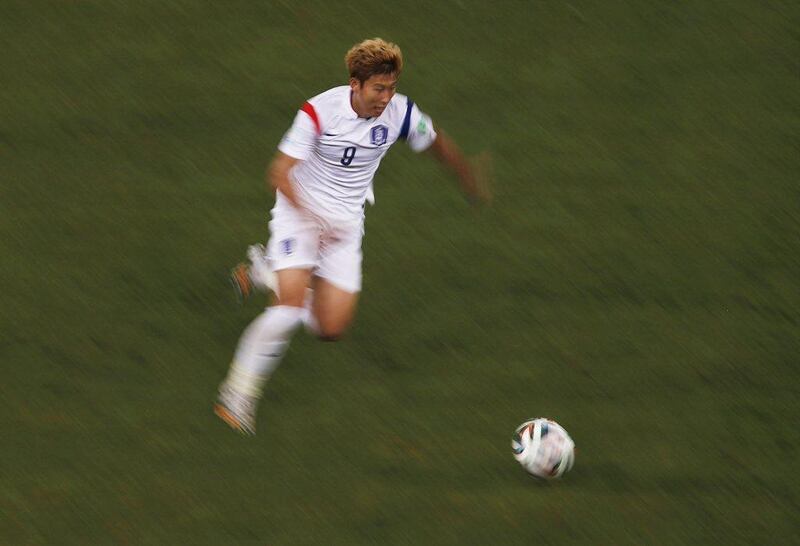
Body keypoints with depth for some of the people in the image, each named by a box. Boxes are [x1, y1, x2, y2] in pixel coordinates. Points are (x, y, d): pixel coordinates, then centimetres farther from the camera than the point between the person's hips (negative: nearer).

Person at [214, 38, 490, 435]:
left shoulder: (400, 114, -9)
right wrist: (311, 216, -28)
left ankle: (264, 272, 25)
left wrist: (469, 176, 26)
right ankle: (237, 398, -10)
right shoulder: (320, 112, -20)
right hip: (299, 212, -4)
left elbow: (436, 142, 13)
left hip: (346, 223, 5)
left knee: (331, 328, -1)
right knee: (290, 310, -23)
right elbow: (280, 173, -18)